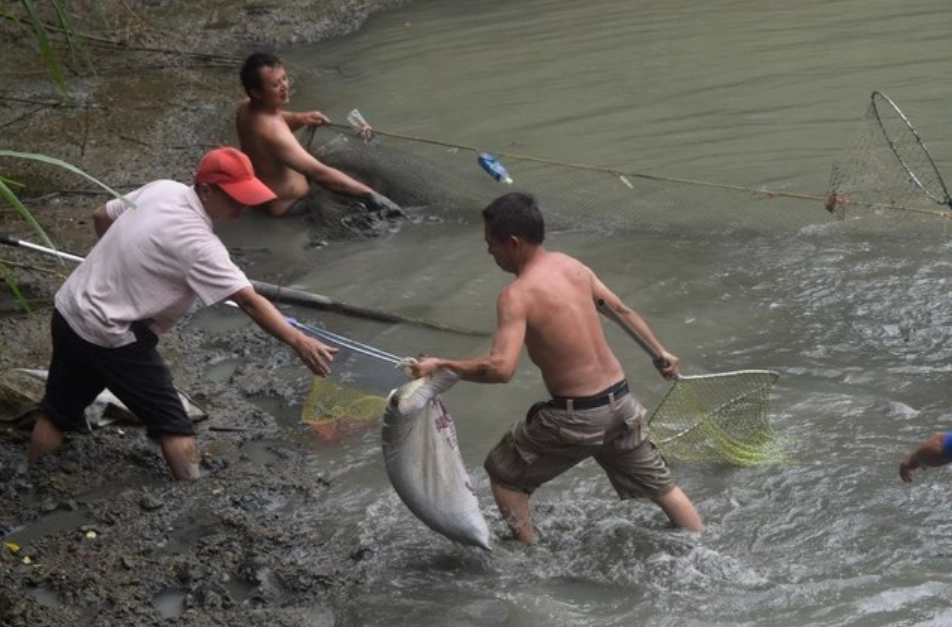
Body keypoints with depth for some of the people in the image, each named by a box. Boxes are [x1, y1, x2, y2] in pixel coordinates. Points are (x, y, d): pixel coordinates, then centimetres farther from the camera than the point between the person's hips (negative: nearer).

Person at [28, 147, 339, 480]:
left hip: (69, 309, 9)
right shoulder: (197, 243, -23)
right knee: (173, 426, -1)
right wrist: (299, 342, -33)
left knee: (57, 412, 21)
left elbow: (102, 216, 15)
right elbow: (250, 302, -30)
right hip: (108, 335, -9)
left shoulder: (161, 189, 0)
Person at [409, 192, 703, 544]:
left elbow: (500, 368, -29)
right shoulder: (572, 267, 4)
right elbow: (622, 311, 17)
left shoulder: (518, 296, -17)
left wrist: (440, 365, -18)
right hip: (620, 402, 6)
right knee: (660, 485, 23)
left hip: (575, 417, -6)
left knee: (504, 472, 16)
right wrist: (660, 352, 31)